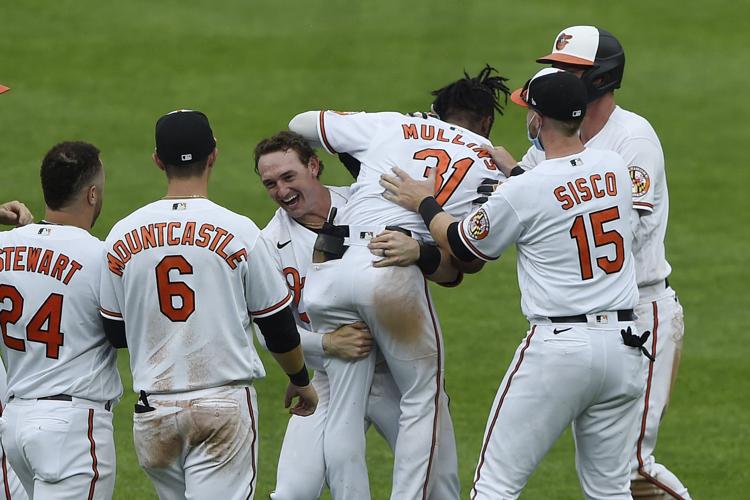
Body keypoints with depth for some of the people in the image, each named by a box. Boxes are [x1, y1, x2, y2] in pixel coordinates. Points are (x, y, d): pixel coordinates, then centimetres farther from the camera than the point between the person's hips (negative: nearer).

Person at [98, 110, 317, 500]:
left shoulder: (122, 235, 2)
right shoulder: (239, 231, -6)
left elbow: (116, 333, 10)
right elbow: (278, 326, 2)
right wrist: (300, 380, 20)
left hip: (154, 410, 3)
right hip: (224, 407, -3)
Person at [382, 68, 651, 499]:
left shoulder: (522, 193, -12)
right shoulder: (615, 168, 4)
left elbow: (464, 245, 6)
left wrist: (424, 203, 21)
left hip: (558, 346, -6)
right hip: (624, 344, 6)